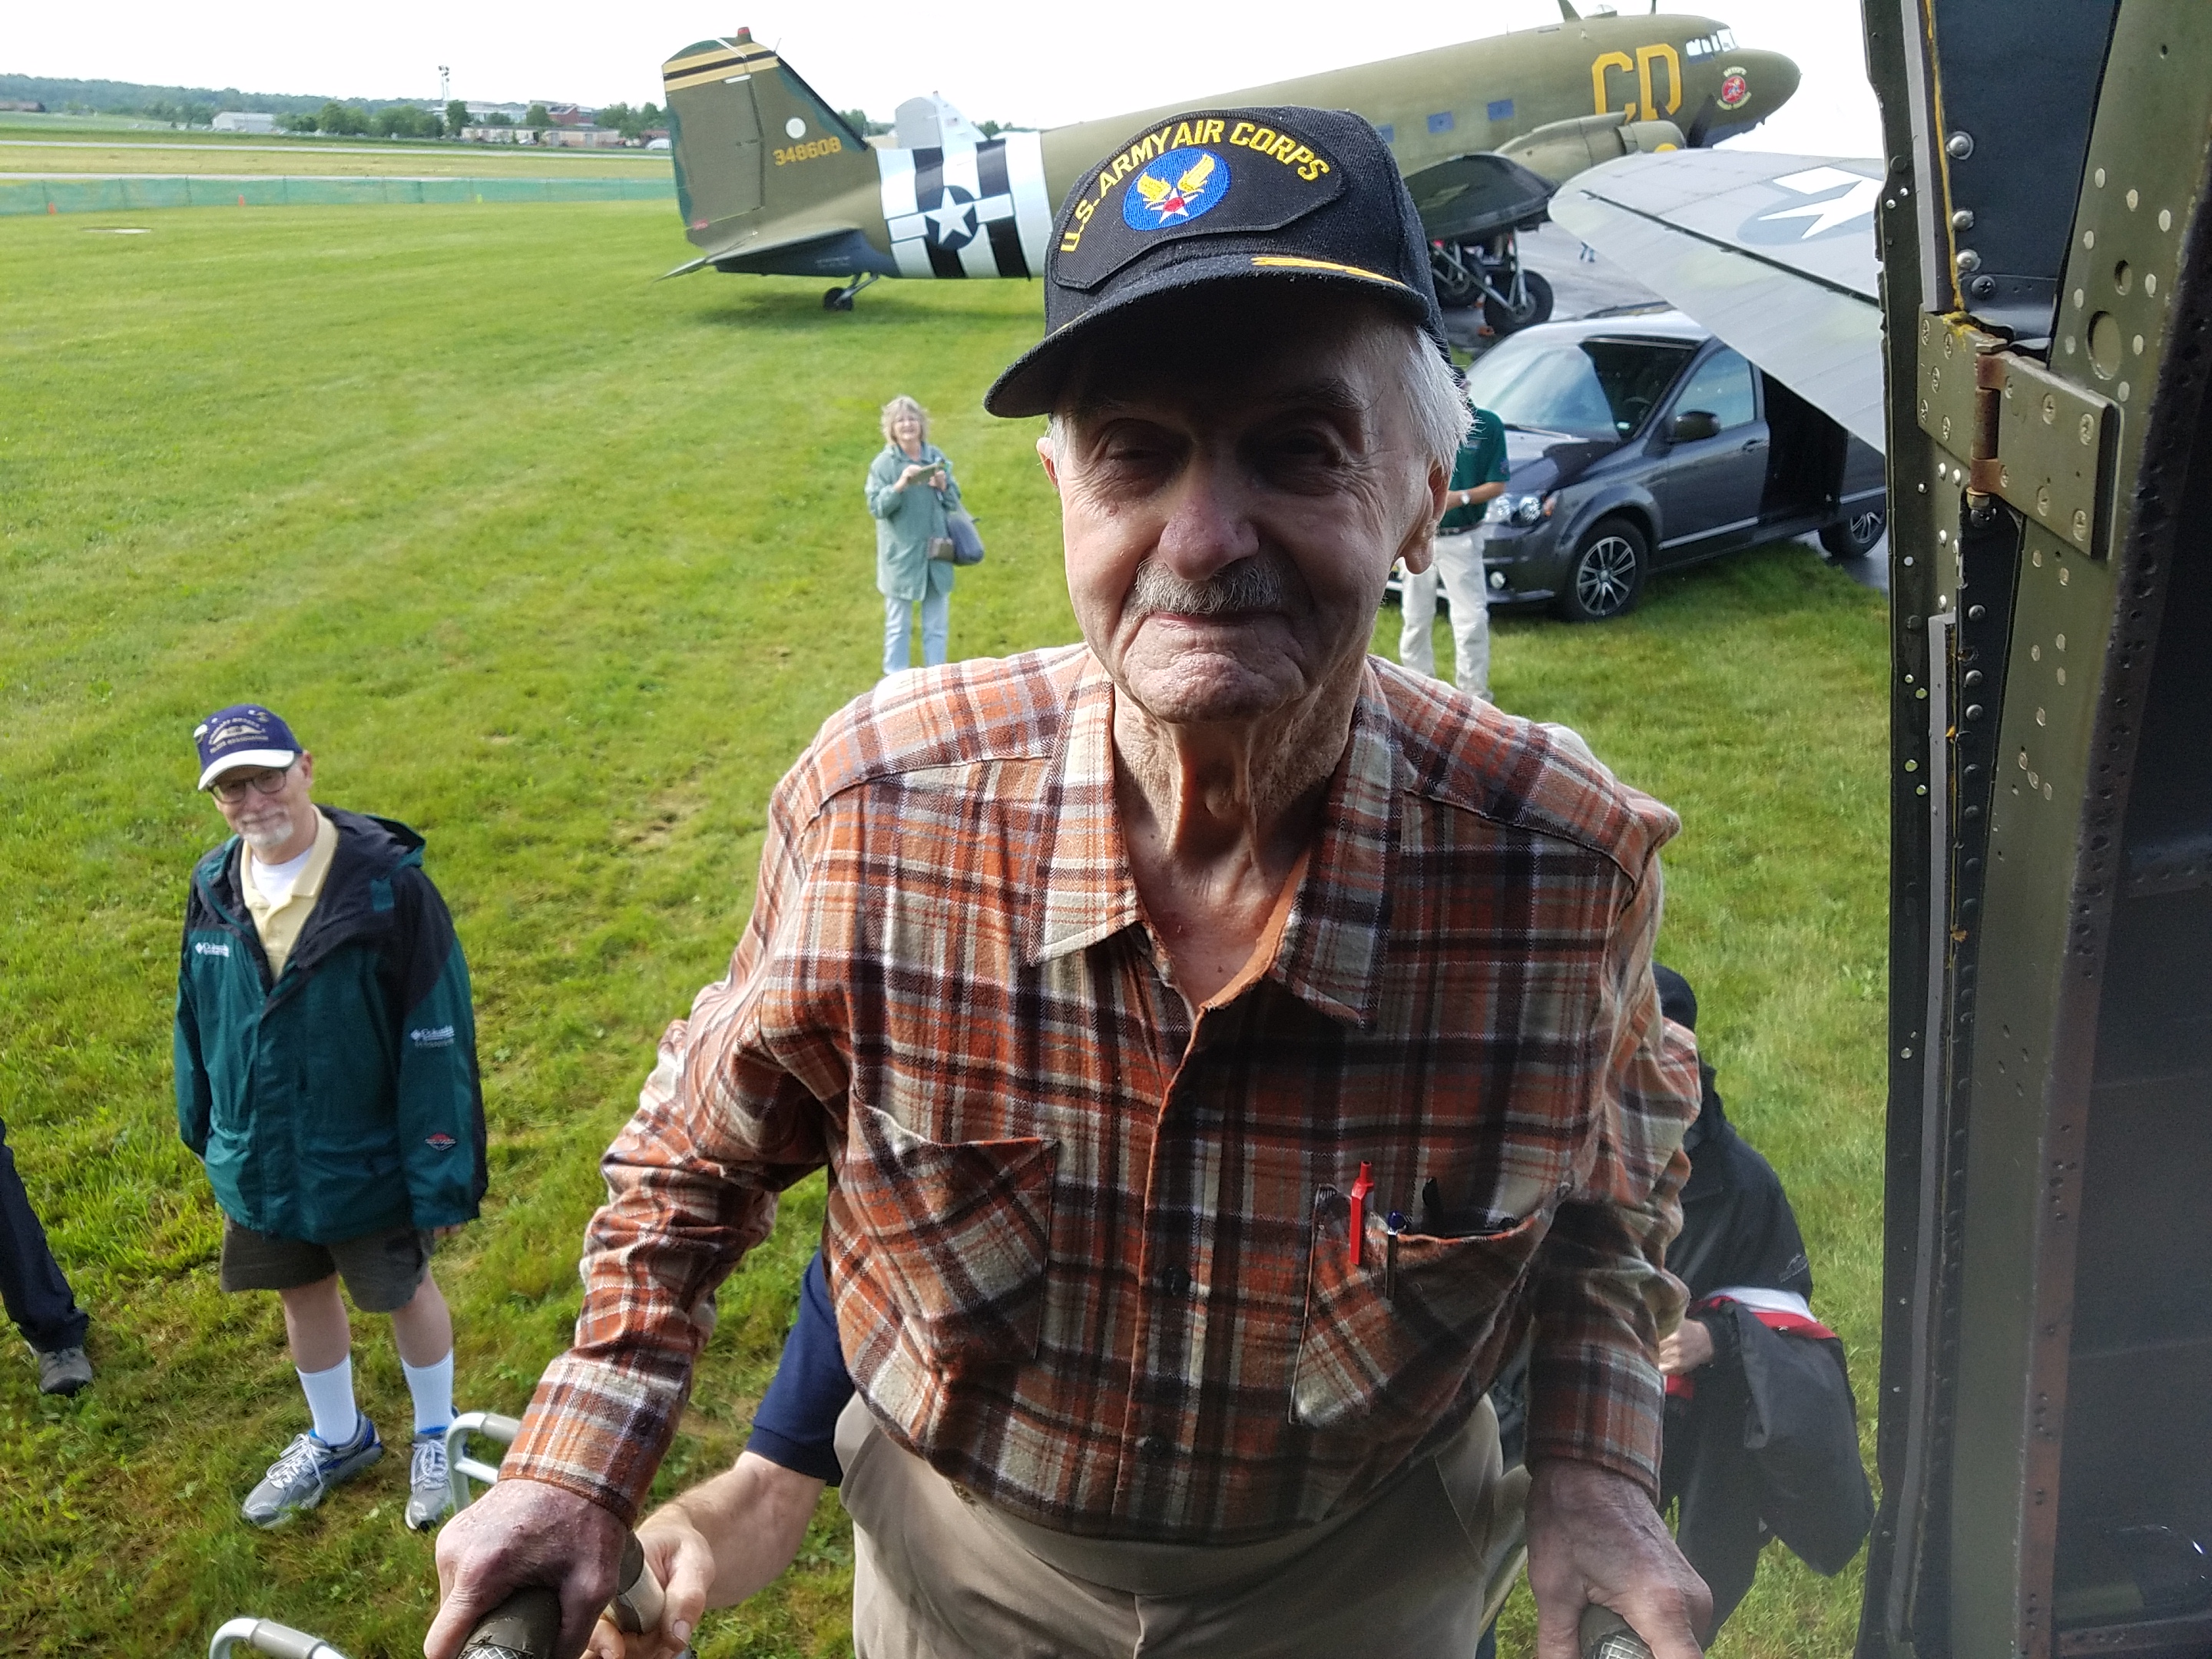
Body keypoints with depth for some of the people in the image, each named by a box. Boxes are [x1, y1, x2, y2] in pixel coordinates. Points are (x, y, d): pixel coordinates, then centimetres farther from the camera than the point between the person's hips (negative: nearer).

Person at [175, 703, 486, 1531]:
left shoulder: (389, 885, -24)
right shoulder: (213, 890, -7)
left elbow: (438, 1040, -21)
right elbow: (196, 1017, 8)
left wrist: (440, 1173, -19)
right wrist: (207, 1130, 15)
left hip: (367, 1161, -5)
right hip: (260, 1165, 5)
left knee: (404, 1292, 16)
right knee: (302, 1296, 23)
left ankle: (435, 1435, 41)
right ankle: (337, 1438, 48)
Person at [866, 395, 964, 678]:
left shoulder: (937, 457, 2)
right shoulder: (883, 464, -9)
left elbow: (955, 500, 7)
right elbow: (876, 507, -14)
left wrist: (943, 486, -14)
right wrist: (900, 485, -28)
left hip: (936, 554, 4)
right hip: (901, 557, -4)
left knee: (937, 626, 12)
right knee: (898, 627, 7)